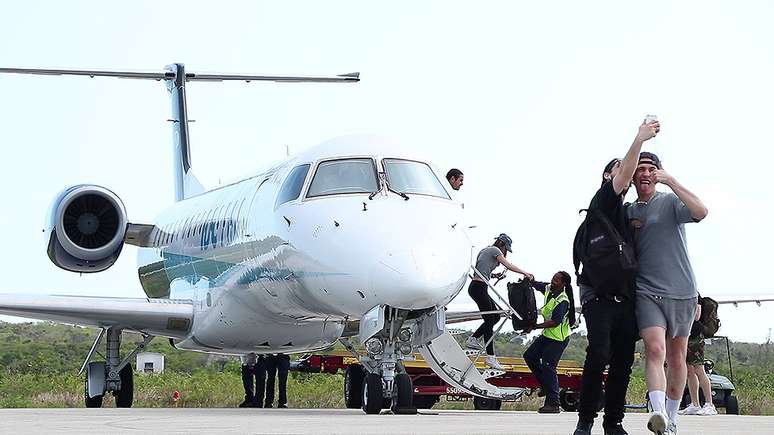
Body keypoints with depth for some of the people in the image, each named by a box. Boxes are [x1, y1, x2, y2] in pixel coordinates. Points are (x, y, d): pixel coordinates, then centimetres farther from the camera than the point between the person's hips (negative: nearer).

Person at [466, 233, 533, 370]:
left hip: (476, 287, 10)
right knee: (489, 320, -8)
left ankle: (473, 339, 16)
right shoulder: (495, 250, -5)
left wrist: (493, 276, 12)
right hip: (479, 288, -10)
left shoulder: (485, 250, 22)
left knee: (496, 315, 15)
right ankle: (490, 357, -9)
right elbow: (508, 266, -12)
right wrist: (525, 273, -6)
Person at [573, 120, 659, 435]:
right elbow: (623, 178, -16)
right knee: (600, 353, -19)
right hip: (599, 291, -7)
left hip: (625, 296, 7)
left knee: (623, 361, 1)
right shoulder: (604, 199, 3)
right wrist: (638, 141, -27)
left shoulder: (627, 213, 25)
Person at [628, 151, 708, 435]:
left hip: (681, 291, -1)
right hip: (648, 291, 1)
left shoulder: (670, 202, 0)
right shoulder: (628, 212, 13)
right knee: (655, 350, -20)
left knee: (677, 358, 7)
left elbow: (700, 212, -20)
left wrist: (670, 180, -20)